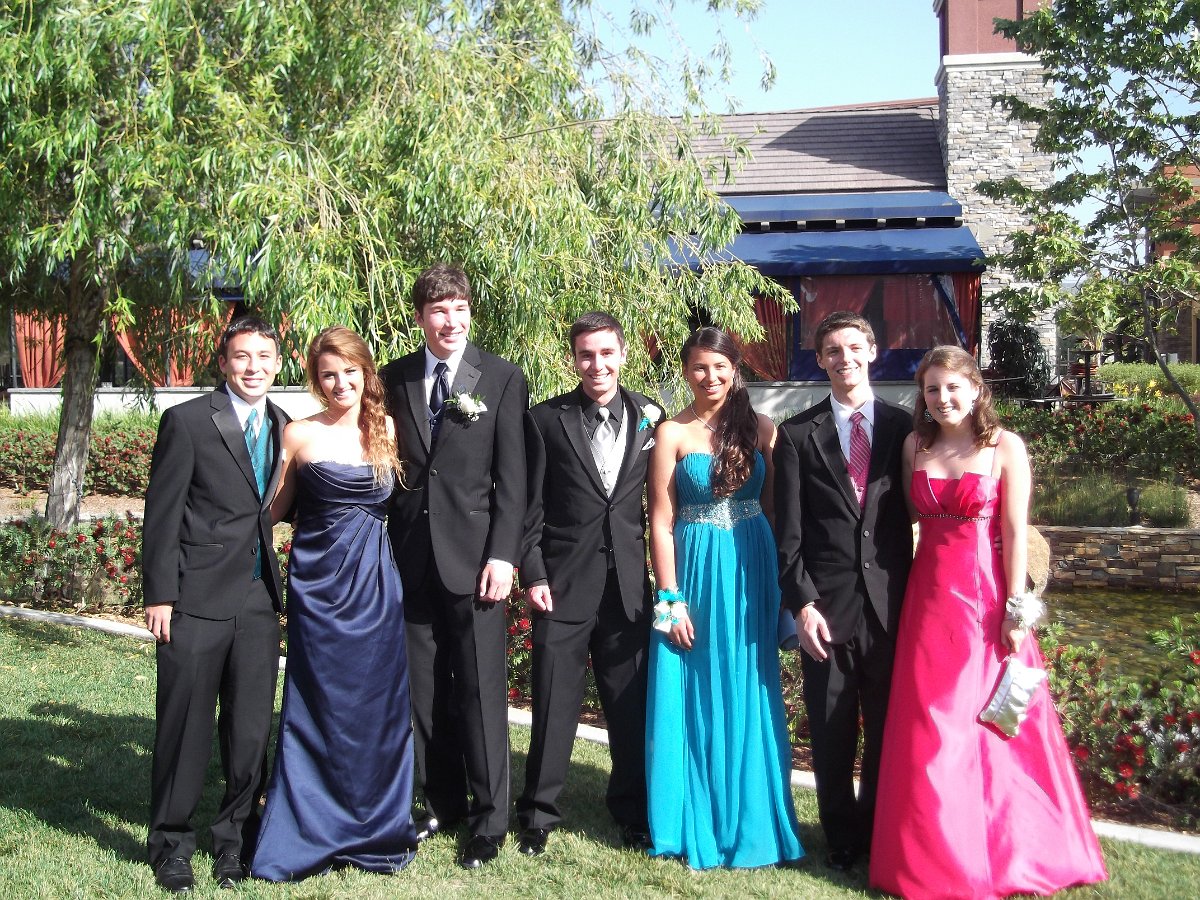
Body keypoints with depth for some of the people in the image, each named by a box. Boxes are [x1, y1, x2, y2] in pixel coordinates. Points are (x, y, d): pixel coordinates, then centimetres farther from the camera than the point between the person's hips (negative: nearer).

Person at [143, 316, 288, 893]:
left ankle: (236, 839, 26)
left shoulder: (283, 428, 11)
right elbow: (161, 514, -6)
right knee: (185, 727, 5)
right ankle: (171, 844, 22)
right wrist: (159, 595, -10)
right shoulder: (187, 422, -4)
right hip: (197, 600, -4)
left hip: (259, 601, 4)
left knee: (251, 728, 9)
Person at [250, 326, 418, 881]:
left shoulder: (390, 430, 6)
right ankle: (309, 835, 17)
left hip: (377, 584, 2)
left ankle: (375, 830, 22)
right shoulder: (300, 435, 0)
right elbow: (273, 510, 7)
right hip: (318, 584, -2)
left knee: (377, 706, 8)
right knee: (317, 707, 4)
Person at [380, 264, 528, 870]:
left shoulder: (503, 379, 0)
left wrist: (502, 556, -11)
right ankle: (444, 804, 26)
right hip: (412, 558, 3)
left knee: (481, 694, 1)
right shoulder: (394, 379, 8)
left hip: (474, 558, -3)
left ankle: (489, 820, 12)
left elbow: (511, 478, -4)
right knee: (424, 693, 10)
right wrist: (383, 547, 4)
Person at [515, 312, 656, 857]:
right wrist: (533, 575, -6)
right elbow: (529, 506, 0)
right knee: (553, 705, 5)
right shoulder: (545, 420, 1)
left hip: (629, 585, 2)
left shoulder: (649, 418, 6)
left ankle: (632, 812, 26)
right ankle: (538, 814, 19)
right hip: (564, 585, -2)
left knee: (632, 705, 9)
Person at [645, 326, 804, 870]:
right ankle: (698, 824, 20)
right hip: (696, 575, -2)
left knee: (746, 699, 9)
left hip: (752, 574, 2)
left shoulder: (759, 428, 4)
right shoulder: (672, 434, -2)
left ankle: (747, 820, 23)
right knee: (696, 701, 7)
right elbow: (661, 523, -4)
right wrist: (671, 600, -8)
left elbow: (775, 507, 6)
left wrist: (779, 581, 1)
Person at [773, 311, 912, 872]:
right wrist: (801, 603, -8)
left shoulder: (901, 426, 6)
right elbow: (788, 531, 0)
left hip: (890, 605, 1)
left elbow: (912, 514, 7)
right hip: (825, 606, -1)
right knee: (832, 733, 7)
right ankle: (842, 837, 24)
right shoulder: (798, 435, 4)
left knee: (888, 729, 9)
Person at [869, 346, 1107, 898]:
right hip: (928, 596, 4)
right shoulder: (915, 446, 7)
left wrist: (1015, 609, -12)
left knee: (991, 724, 3)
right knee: (930, 730, 5)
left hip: (985, 595, -4)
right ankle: (937, 852, 19)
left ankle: (1009, 850, 20)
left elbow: (1016, 531, -8)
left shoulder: (1005, 447, -5)